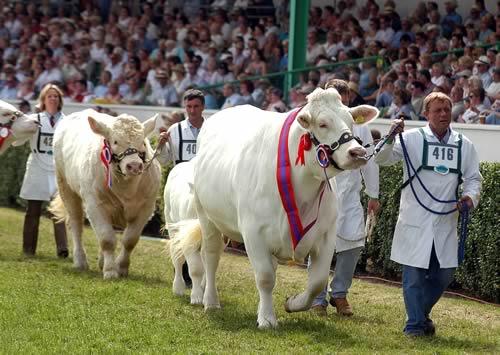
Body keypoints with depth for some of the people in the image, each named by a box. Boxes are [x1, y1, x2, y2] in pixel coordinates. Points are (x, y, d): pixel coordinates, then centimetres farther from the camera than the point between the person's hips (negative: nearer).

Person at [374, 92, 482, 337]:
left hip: (446, 222, 4)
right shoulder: (412, 139, -2)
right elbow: (382, 159, -7)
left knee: (443, 274, 9)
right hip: (415, 221, -3)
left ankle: (422, 314, 32)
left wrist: (470, 196, -9)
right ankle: (415, 325, 11)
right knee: (414, 274, -2)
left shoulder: (464, 145, 7)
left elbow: (473, 177, 12)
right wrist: (391, 137, -26)